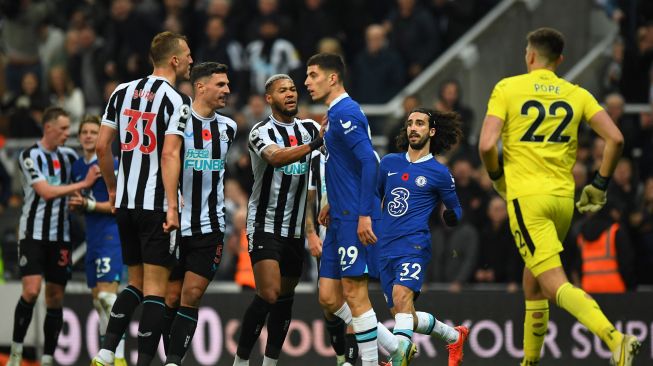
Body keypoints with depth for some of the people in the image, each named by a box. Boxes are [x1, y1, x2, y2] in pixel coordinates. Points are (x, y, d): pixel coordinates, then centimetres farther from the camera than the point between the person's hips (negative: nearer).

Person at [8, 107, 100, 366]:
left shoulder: (68, 156, 9)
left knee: (55, 298, 3)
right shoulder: (30, 156, -7)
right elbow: (46, 192, -16)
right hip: (33, 234, -5)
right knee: (31, 291, -17)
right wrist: (83, 184, -15)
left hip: (60, 237, 5)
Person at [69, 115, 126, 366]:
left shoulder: (111, 164, -10)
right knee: (97, 298, 10)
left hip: (111, 235, -8)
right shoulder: (77, 167, 14)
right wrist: (75, 205, 2)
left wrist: (89, 204, -19)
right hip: (92, 239, 8)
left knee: (107, 294, -17)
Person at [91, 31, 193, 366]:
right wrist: (173, 208, -20)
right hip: (156, 205, -7)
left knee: (136, 282, 16)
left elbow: (102, 145, 10)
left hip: (125, 201, 7)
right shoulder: (176, 101, -10)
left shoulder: (122, 92, 10)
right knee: (155, 287, -3)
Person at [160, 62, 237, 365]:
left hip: (210, 226, 4)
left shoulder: (227, 127, 10)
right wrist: (171, 207, -36)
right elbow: (169, 156, -24)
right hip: (175, 224, -4)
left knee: (192, 295, -5)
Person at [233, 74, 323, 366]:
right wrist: (313, 144, -42)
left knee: (285, 298, 8)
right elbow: (276, 157, -29)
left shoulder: (309, 128, 8)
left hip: (295, 228, 6)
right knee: (268, 295, -17)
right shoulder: (261, 131, -10)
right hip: (265, 225, -6)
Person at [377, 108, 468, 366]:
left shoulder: (439, 173, 3)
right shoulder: (389, 163, 14)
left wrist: (451, 216, -10)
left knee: (401, 294, -31)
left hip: (414, 245, -6)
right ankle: (455, 336, 33)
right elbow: (375, 197, 27)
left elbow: (455, 209, 12)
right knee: (404, 317, 9)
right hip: (385, 248, 6)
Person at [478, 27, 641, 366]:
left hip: (526, 195, -5)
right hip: (564, 197, 5)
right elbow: (615, 138, 0)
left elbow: (486, 145, -11)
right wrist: (599, 185, 11)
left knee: (555, 284, -14)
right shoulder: (576, 94, 10)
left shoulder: (507, 89, 0)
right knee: (532, 281, 23)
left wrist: (497, 177, 8)